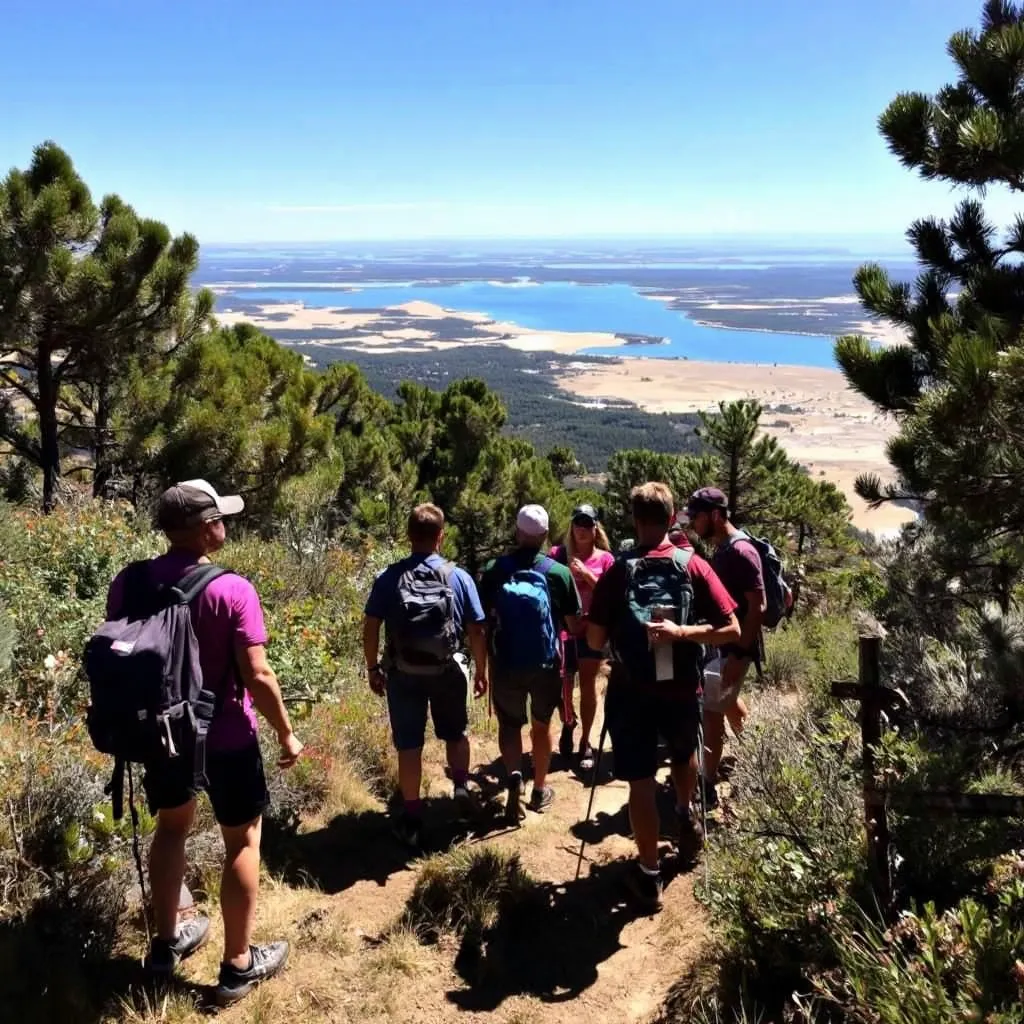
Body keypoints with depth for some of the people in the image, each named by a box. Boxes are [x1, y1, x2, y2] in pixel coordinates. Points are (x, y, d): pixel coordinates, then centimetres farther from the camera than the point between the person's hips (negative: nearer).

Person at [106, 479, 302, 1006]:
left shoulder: (127, 583, -8)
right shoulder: (232, 591, -23)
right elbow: (257, 676, -21)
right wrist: (285, 733, -7)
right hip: (224, 737, -5)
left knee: (172, 826, 26)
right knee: (242, 840, 12)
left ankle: (166, 943, 39)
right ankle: (238, 965, 21)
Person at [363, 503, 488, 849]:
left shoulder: (389, 577, -6)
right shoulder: (459, 577, -5)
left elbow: (370, 628, -5)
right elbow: (476, 630, -3)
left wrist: (373, 668, 6)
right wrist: (481, 671, 8)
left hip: (402, 673, 0)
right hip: (446, 671, 1)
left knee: (409, 746, 8)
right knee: (455, 733, 25)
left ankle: (412, 820, 15)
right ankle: (462, 787, 9)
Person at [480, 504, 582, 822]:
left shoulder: (493, 570, -6)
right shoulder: (559, 572, -8)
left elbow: (481, 620, -1)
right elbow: (575, 626, -4)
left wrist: (484, 664, 11)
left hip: (505, 664, 0)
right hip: (546, 664, 0)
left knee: (510, 725, 15)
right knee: (541, 724, 20)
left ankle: (513, 776, -10)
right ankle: (540, 790, 30)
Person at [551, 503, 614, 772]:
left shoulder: (605, 558, 2)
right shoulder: (558, 553, 2)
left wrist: (586, 574, -14)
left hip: (591, 629, 0)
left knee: (588, 685, 5)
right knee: (562, 683, 0)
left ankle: (585, 743, 16)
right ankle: (568, 723, 32)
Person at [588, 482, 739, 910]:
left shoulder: (616, 573, -8)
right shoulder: (694, 566, -5)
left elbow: (595, 640, -4)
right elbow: (731, 630, -11)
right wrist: (682, 632, -12)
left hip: (630, 691, -2)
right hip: (682, 688, 2)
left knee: (641, 781, 7)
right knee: (684, 753, 31)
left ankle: (649, 875, 13)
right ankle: (686, 814, 52)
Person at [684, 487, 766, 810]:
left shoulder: (740, 551, -21)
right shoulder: (721, 548, 7)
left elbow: (757, 606, -23)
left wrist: (738, 654, -25)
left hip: (734, 647, -10)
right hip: (720, 642, 10)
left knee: (711, 710, -5)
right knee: (728, 701, 24)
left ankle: (709, 786, 4)